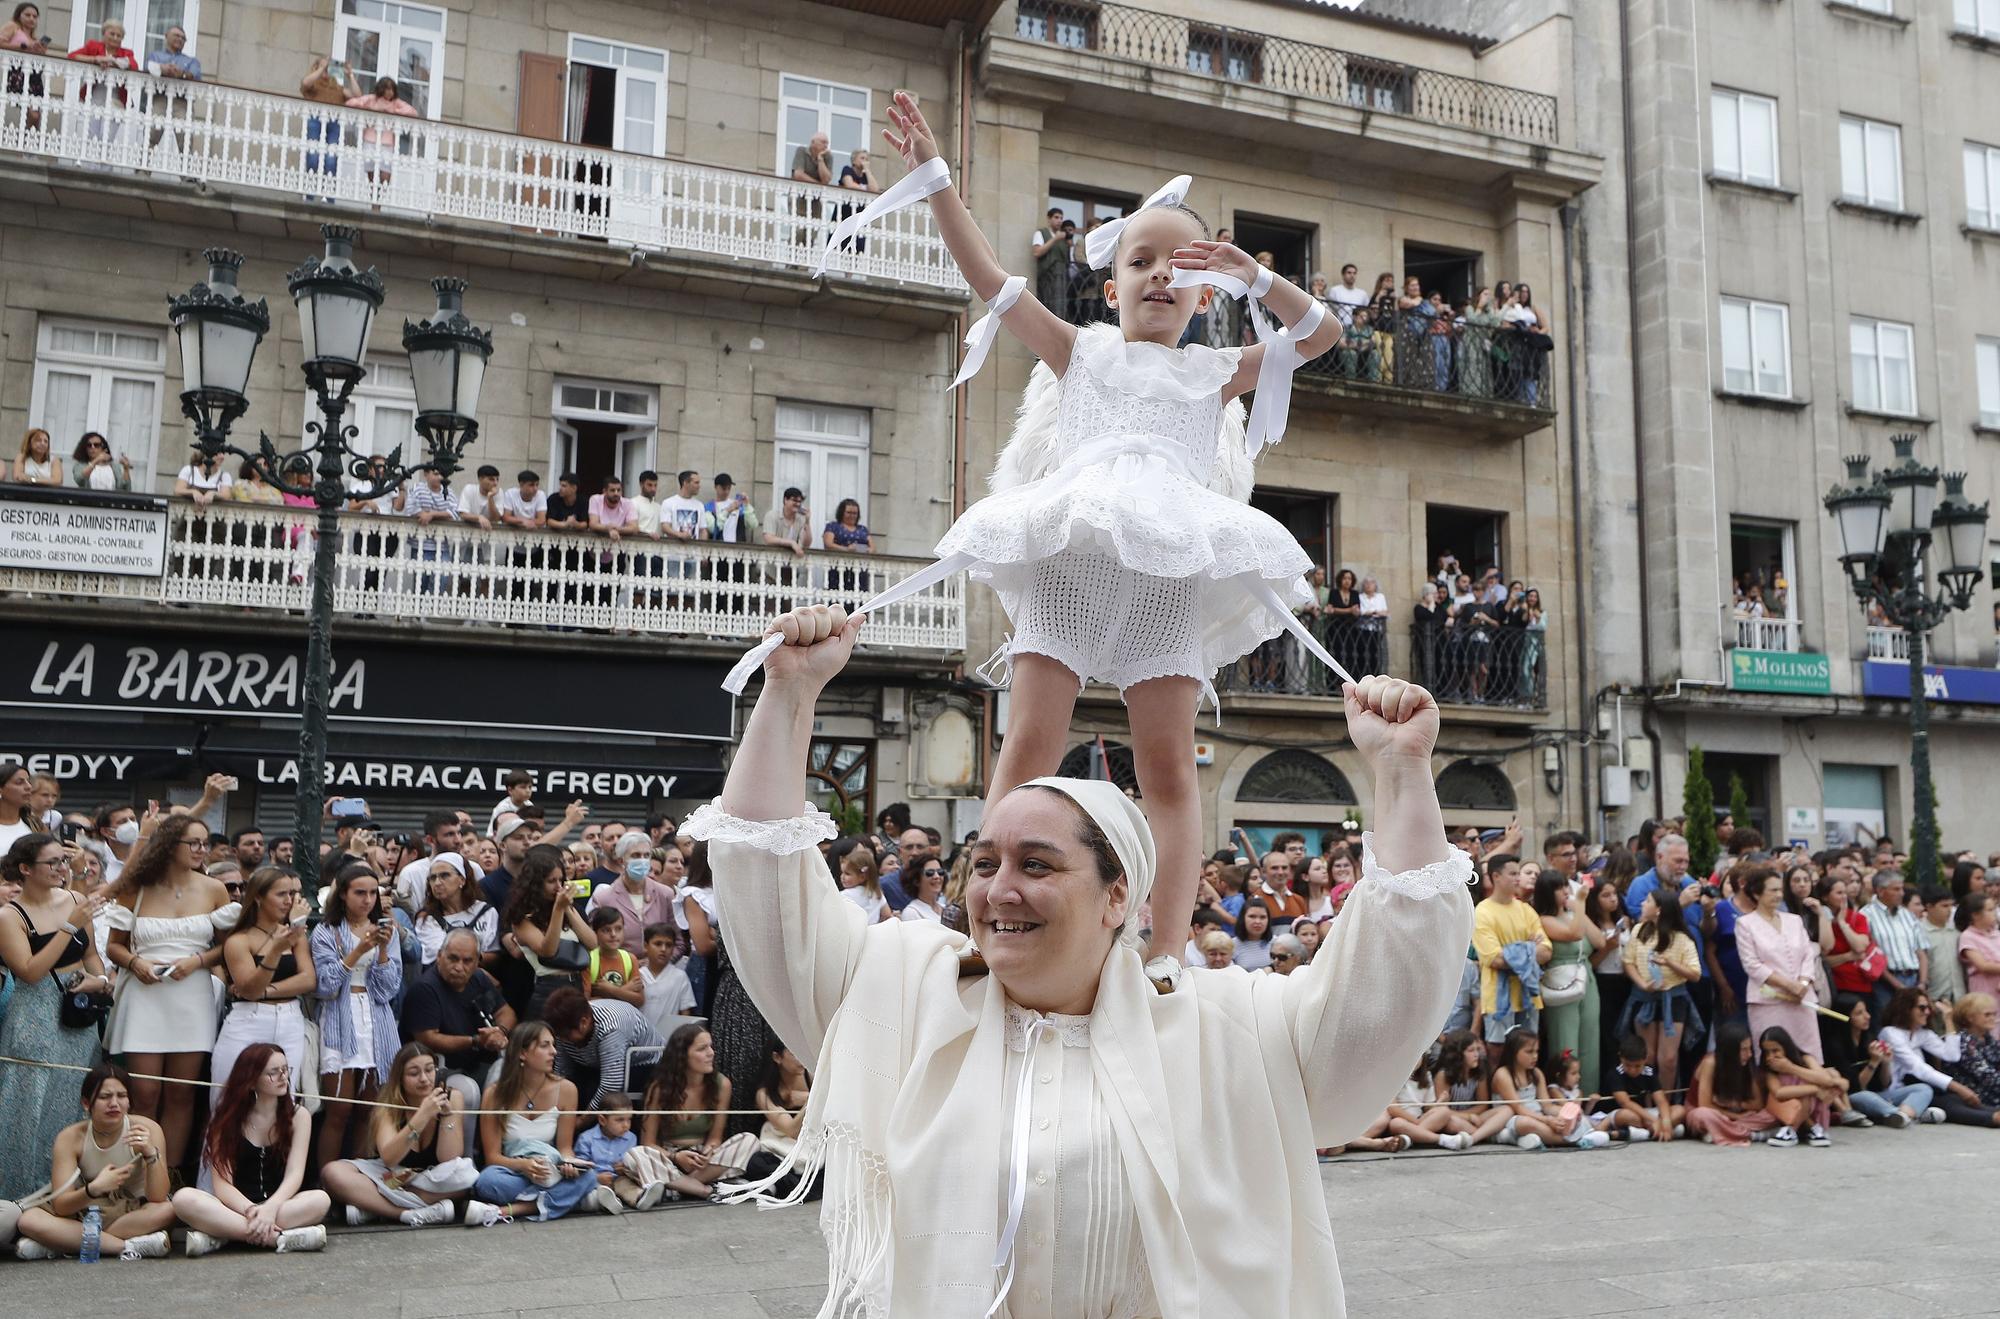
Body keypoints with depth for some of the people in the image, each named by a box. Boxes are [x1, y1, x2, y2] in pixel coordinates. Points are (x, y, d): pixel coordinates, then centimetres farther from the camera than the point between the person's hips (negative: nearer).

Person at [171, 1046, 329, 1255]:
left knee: (320, 1200, -32)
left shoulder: (298, 1116, 3)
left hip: (280, 1206, 0)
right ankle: (279, 1238, -35)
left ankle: (219, 1236, -29)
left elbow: (294, 1175, -8)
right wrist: (251, 1212, -27)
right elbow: (222, 1182, -8)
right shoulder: (227, 1118, 2)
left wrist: (270, 1208, -29)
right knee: (184, 1199, -29)